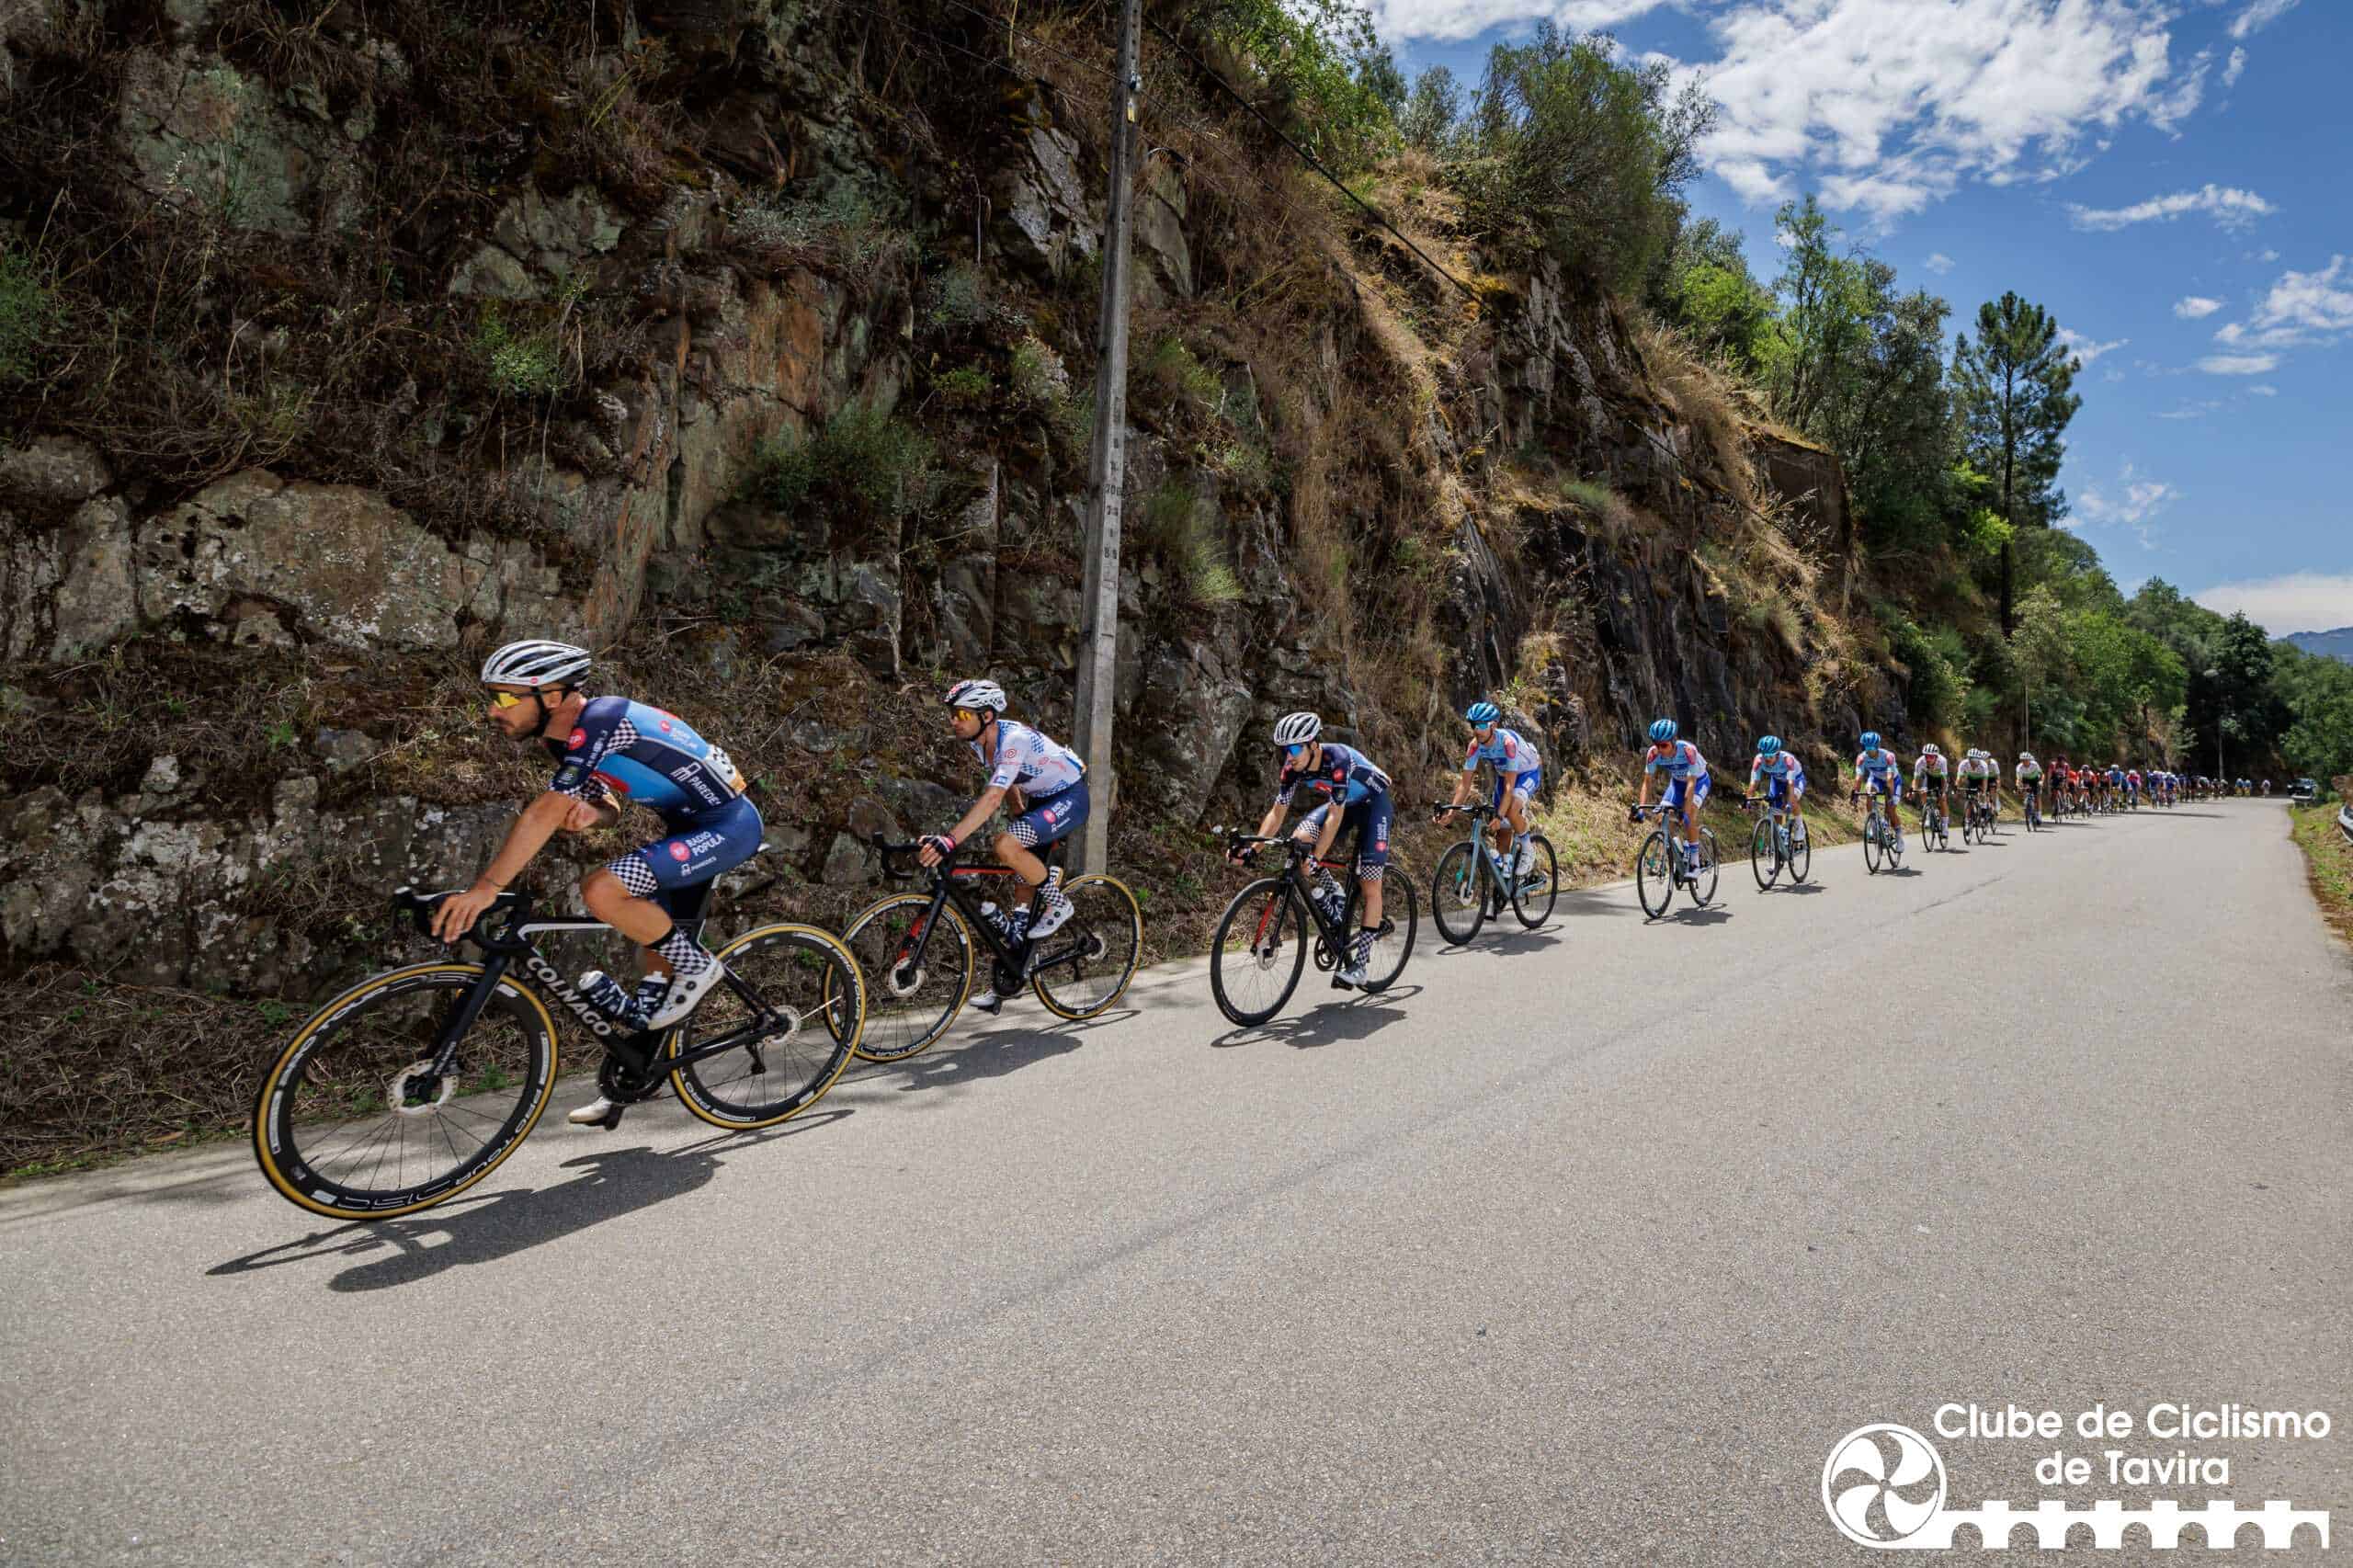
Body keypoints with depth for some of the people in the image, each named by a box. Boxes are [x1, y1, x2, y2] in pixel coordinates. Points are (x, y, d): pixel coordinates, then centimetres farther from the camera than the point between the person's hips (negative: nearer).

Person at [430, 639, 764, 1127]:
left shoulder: (597, 724, -21)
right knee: (657, 958, 13)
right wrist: (589, 813, -15)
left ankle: (697, 965, -6)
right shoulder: (572, 736, 9)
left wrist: (485, 888, -30)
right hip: (694, 828, 10)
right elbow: (608, 809, 10)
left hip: (728, 825, -10)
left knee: (601, 890, -26)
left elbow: (543, 815, -28)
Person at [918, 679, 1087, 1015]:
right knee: (1023, 884, 5)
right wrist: (1020, 821, 15)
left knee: (1005, 847, -30)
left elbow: (992, 798, -42)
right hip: (1041, 798, 9)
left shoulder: (1014, 739, -31)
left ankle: (1058, 903, -6)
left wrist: (948, 840, -48)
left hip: (1070, 798, -9)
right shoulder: (979, 741, -4)